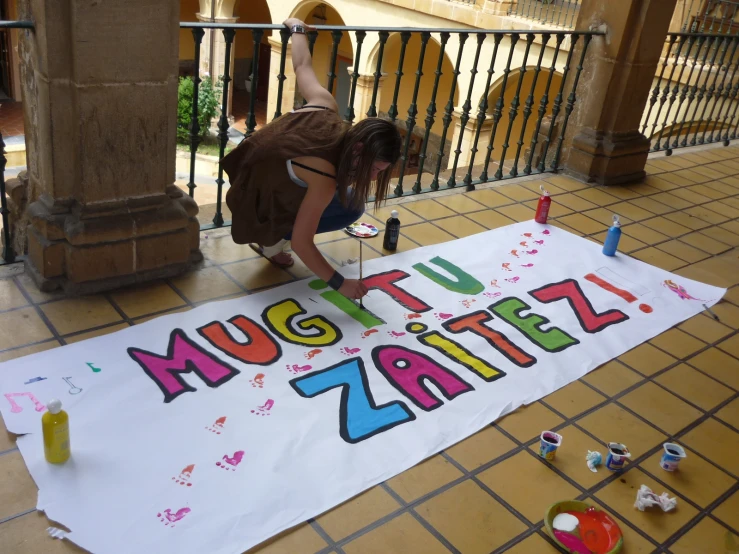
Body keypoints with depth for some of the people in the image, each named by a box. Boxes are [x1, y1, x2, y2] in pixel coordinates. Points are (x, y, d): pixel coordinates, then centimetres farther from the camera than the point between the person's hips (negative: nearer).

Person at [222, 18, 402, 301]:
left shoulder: (325, 104, -19)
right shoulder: (323, 177, -36)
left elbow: (303, 66, -3)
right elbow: (301, 242, -33)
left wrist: (297, 28, 17)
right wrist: (340, 283, -28)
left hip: (254, 163, 8)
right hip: (258, 198, -8)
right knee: (351, 207, -6)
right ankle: (271, 241, 2)